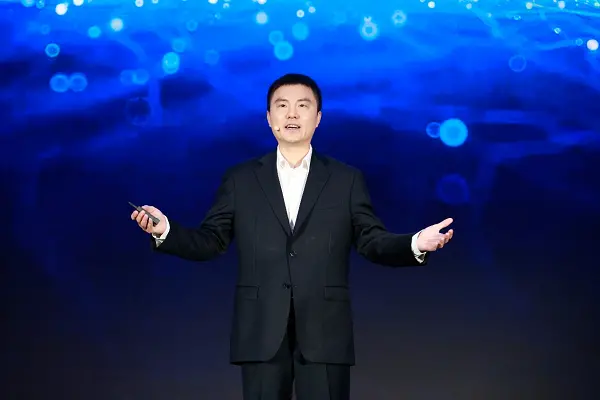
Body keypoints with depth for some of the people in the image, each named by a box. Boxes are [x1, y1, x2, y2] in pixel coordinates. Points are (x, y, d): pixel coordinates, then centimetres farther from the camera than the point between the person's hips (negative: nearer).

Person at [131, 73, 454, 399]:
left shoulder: (346, 180, 9)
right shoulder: (240, 179, 10)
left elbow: (372, 241, 5)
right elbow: (210, 241, 6)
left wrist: (416, 244, -14)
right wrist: (166, 231, -12)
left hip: (324, 333, 0)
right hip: (261, 333, 0)